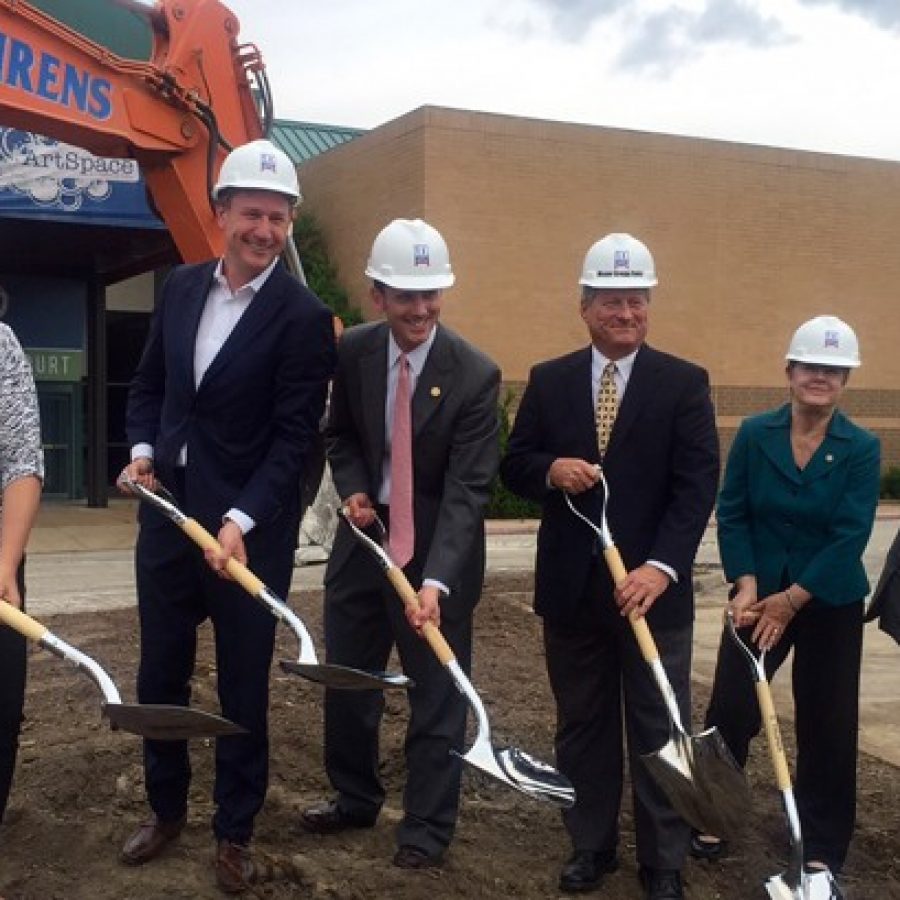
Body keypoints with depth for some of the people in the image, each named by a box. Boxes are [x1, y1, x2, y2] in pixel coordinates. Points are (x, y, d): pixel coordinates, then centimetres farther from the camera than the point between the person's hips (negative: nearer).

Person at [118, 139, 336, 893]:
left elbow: (294, 437, -14)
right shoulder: (181, 287, 6)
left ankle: (234, 831, 26)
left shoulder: (302, 316, -12)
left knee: (243, 687, 8)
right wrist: (143, 448, -1)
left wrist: (240, 521, -23)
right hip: (166, 515, 5)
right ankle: (166, 810, 37)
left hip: (250, 531, -5)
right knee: (160, 674, 16)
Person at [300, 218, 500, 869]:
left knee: (437, 694, 5)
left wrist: (435, 581, -33)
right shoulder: (353, 352, -5)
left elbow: (467, 490, -22)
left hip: (438, 548, -5)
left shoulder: (475, 374, -18)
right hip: (364, 536, 5)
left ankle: (427, 828, 23)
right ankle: (355, 798, 39)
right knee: (346, 681, 17)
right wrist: (353, 488, -8)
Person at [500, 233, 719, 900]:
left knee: (659, 728, 7)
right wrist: (551, 470, -16)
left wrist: (661, 566, -22)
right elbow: (514, 465, 8)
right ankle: (591, 845, 29)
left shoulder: (685, 383, -2)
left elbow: (697, 486, -10)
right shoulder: (548, 382, 6)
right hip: (570, 588, 3)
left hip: (653, 587, -2)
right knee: (582, 725, 14)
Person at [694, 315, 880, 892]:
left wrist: (792, 599, -16)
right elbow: (732, 514, -3)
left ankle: (823, 847, 23)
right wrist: (746, 585, -15)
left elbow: (850, 536, -13)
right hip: (761, 595, 1)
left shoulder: (861, 448, -7)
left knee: (828, 724, 7)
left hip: (831, 604, 0)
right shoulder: (754, 434, -4)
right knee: (730, 710, -1)